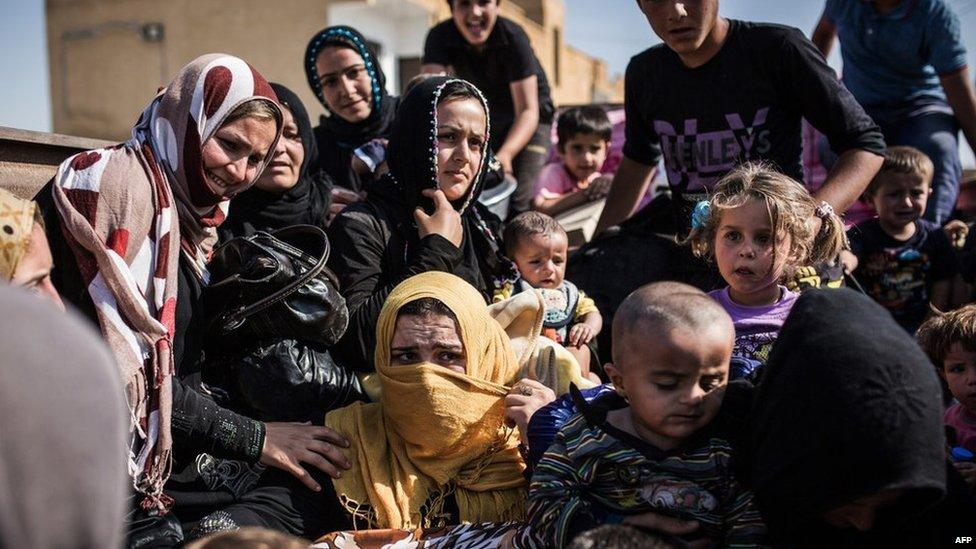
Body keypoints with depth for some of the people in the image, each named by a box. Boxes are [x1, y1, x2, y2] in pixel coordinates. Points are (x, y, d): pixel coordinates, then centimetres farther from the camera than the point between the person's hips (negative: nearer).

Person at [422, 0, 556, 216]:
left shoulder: (513, 38, -28)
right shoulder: (440, 37, -21)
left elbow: (528, 111, -31)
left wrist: (505, 154, -51)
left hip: (526, 121, -3)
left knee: (517, 204, -17)